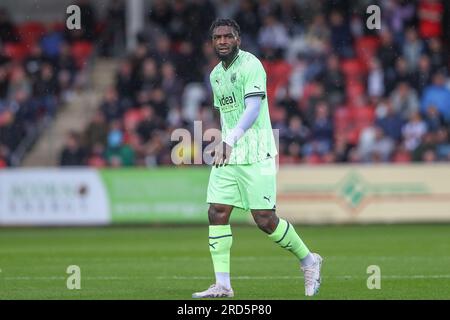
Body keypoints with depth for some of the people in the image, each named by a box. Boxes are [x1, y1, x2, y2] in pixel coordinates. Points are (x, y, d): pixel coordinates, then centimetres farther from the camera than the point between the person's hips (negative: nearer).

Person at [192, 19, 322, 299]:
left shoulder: (251, 66, -11)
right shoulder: (216, 75, 15)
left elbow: (253, 108, -24)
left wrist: (230, 140, -36)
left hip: (256, 155, -7)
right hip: (227, 155, 7)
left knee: (265, 220, -8)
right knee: (217, 213, -5)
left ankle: (308, 260, 15)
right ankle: (222, 284, -4)